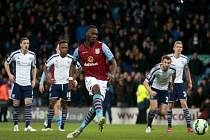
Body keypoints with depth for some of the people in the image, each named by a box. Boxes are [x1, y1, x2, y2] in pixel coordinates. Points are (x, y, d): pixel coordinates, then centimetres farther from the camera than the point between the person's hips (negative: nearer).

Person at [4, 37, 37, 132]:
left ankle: (27, 126, -12)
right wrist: (9, 74, -2)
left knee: (28, 103, -10)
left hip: (28, 84, 1)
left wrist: (34, 80, 6)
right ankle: (15, 124, 16)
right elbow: (6, 63, 10)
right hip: (17, 83, -1)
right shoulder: (15, 54, -5)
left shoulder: (32, 55, 1)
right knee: (16, 104, 2)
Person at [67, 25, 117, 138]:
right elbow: (73, 64, 20)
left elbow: (113, 62, -5)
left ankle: (80, 129, 10)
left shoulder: (102, 46, -6)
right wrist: (71, 77, 8)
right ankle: (100, 117, -55)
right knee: (97, 88, -35)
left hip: (102, 80, 1)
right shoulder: (79, 50, 1)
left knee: (95, 106, -6)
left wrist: (112, 74, -22)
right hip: (89, 78, -1)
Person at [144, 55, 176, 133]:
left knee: (163, 113, -6)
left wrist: (171, 84, 14)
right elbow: (145, 82, -27)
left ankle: (153, 112, 31)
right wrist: (150, 91, -43)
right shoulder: (156, 69, -29)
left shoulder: (172, 69, -20)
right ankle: (149, 126, -3)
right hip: (154, 89, -3)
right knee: (154, 107, -25)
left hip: (164, 90, 3)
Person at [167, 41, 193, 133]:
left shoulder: (184, 59, 0)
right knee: (170, 105, 1)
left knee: (184, 104, -9)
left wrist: (189, 82, 17)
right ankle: (169, 126, 13)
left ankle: (189, 126, -10)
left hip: (180, 84, 2)